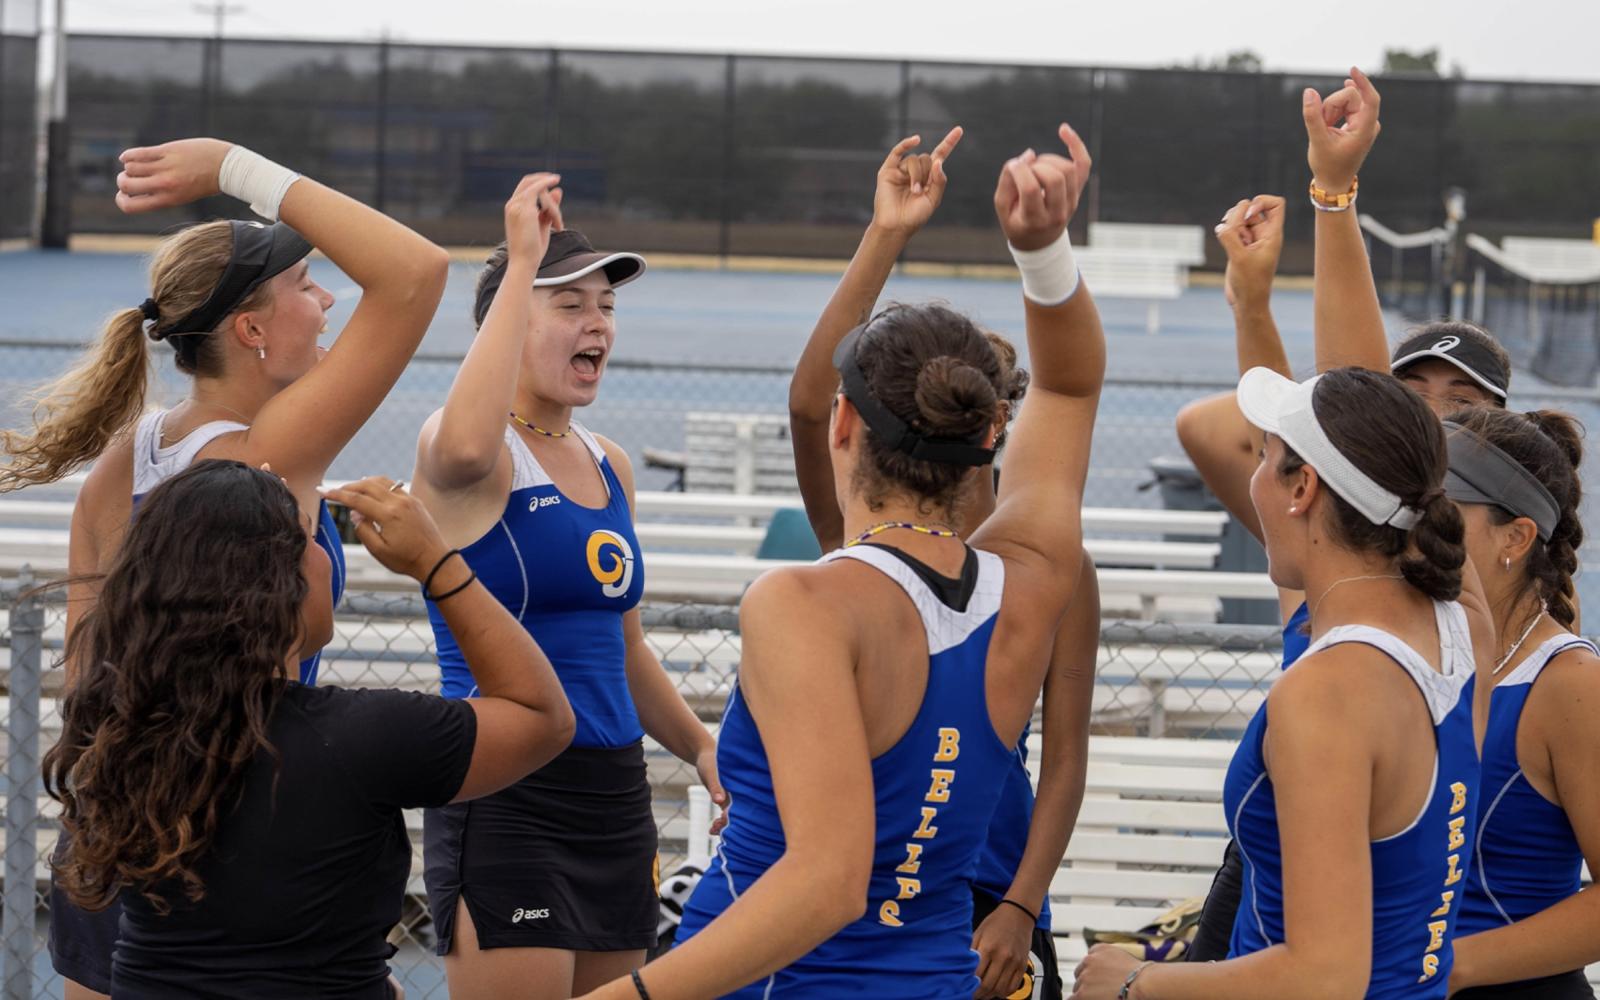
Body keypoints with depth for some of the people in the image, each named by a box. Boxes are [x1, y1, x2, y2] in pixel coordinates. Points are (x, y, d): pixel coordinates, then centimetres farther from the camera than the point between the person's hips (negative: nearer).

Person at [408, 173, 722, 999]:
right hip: (505, 798, -8)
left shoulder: (611, 467, 15)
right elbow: (465, 445, -36)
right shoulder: (468, 455, -8)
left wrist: (701, 748, 12)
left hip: (615, 794, 8)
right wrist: (521, 262, -29)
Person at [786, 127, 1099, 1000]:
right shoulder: (858, 536, 2)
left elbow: (1065, 757, -3)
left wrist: (1021, 909, -13)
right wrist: (885, 237, -20)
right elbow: (809, 399, -15)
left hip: (986, 889, -1)